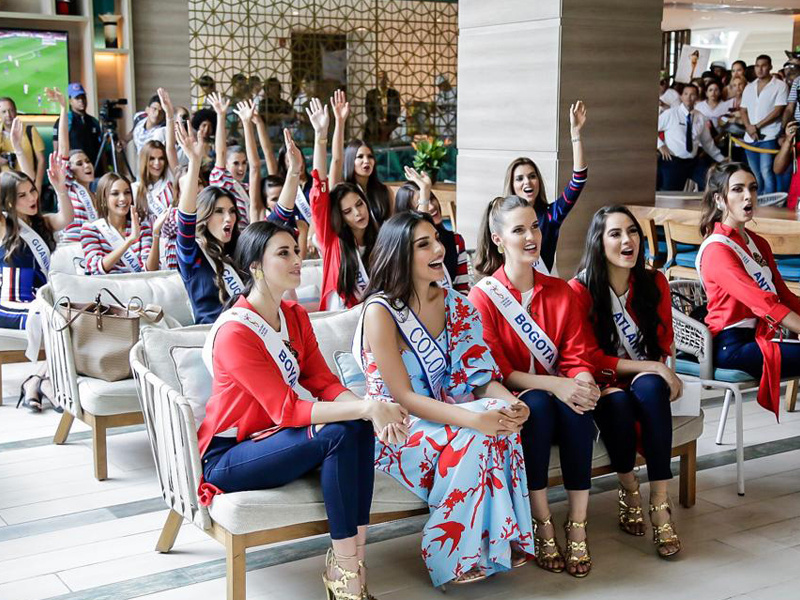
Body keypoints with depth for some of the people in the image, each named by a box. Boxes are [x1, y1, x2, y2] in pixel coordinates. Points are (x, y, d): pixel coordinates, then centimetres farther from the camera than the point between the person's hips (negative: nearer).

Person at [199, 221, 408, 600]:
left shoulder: (295, 316, 5)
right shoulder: (234, 332, -21)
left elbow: (325, 383, -2)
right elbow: (286, 410, -27)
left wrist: (371, 411, -23)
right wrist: (367, 409, -35)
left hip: (272, 437, 7)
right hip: (227, 456, -7)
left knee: (359, 427, -21)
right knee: (338, 434, -29)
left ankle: (354, 561, -20)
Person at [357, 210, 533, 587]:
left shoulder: (457, 306, 5)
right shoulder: (380, 311, -14)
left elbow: (481, 377, 0)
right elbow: (404, 397, -19)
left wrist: (510, 403, -24)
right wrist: (474, 418, -33)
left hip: (443, 414, 5)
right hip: (394, 426, -5)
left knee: (503, 416, -25)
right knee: (472, 437, -31)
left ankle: (500, 540, -14)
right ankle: (449, 556, -16)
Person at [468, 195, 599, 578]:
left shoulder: (560, 291, 7)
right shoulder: (484, 295, -6)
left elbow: (577, 356, 3)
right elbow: (495, 370, -11)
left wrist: (583, 384, -21)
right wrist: (552, 385, -25)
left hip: (561, 393, 3)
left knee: (577, 406, -31)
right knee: (538, 403, -35)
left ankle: (578, 527, -23)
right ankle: (543, 527, -26)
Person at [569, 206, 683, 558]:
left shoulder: (654, 283, 2)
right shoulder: (580, 290, -10)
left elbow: (664, 344, 9)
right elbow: (591, 358, -11)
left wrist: (656, 372, -13)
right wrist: (649, 367, -19)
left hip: (646, 380, 3)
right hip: (603, 384, -2)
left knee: (650, 388, -33)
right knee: (617, 401, -37)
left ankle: (660, 501, -31)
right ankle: (628, 487, -12)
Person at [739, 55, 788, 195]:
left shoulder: (780, 85, -2)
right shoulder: (749, 87, 15)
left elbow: (778, 111, -9)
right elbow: (743, 111, 13)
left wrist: (757, 126, -12)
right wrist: (749, 128, -6)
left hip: (768, 136, -5)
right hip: (750, 138, 5)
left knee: (766, 172, -15)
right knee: (755, 175, 9)